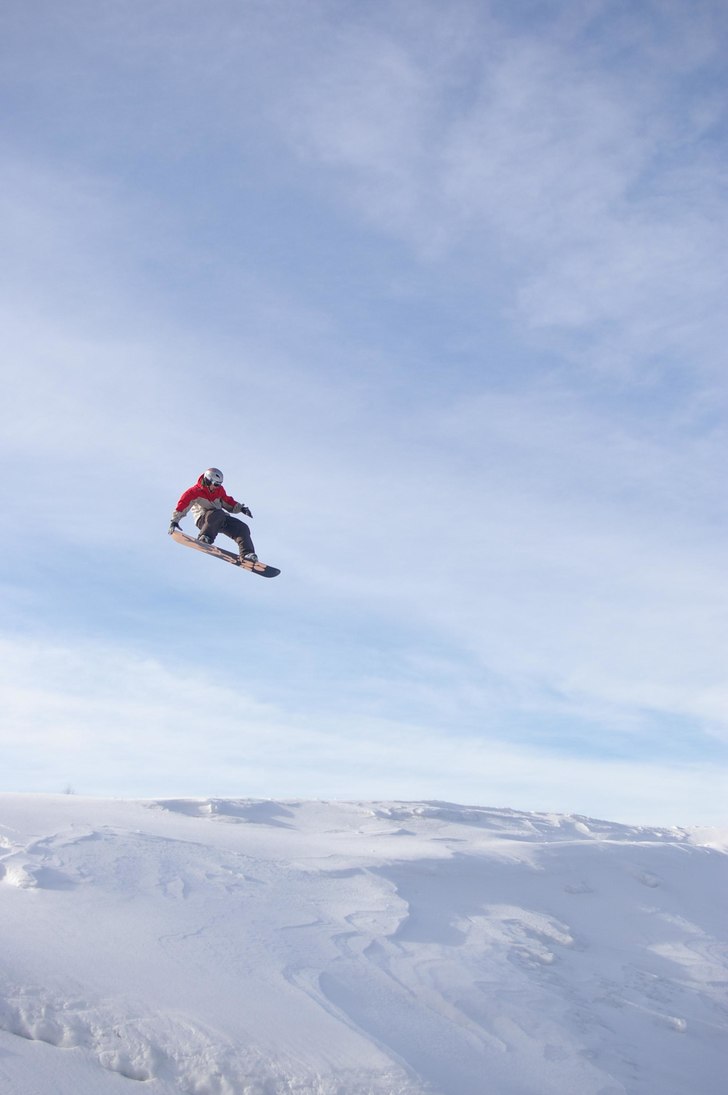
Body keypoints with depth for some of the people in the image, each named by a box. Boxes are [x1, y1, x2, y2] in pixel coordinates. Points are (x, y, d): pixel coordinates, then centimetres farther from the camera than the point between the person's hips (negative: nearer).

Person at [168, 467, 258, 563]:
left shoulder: (219, 490, 14)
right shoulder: (195, 491, -4)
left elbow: (227, 502, 28)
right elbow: (183, 504, -8)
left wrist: (240, 508, 12)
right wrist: (175, 521, -14)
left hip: (220, 520, 6)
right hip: (203, 519, -6)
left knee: (242, 528, -13)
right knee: (218, 514, -40)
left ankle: (247, 554, -23)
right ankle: (204, 537, -43)